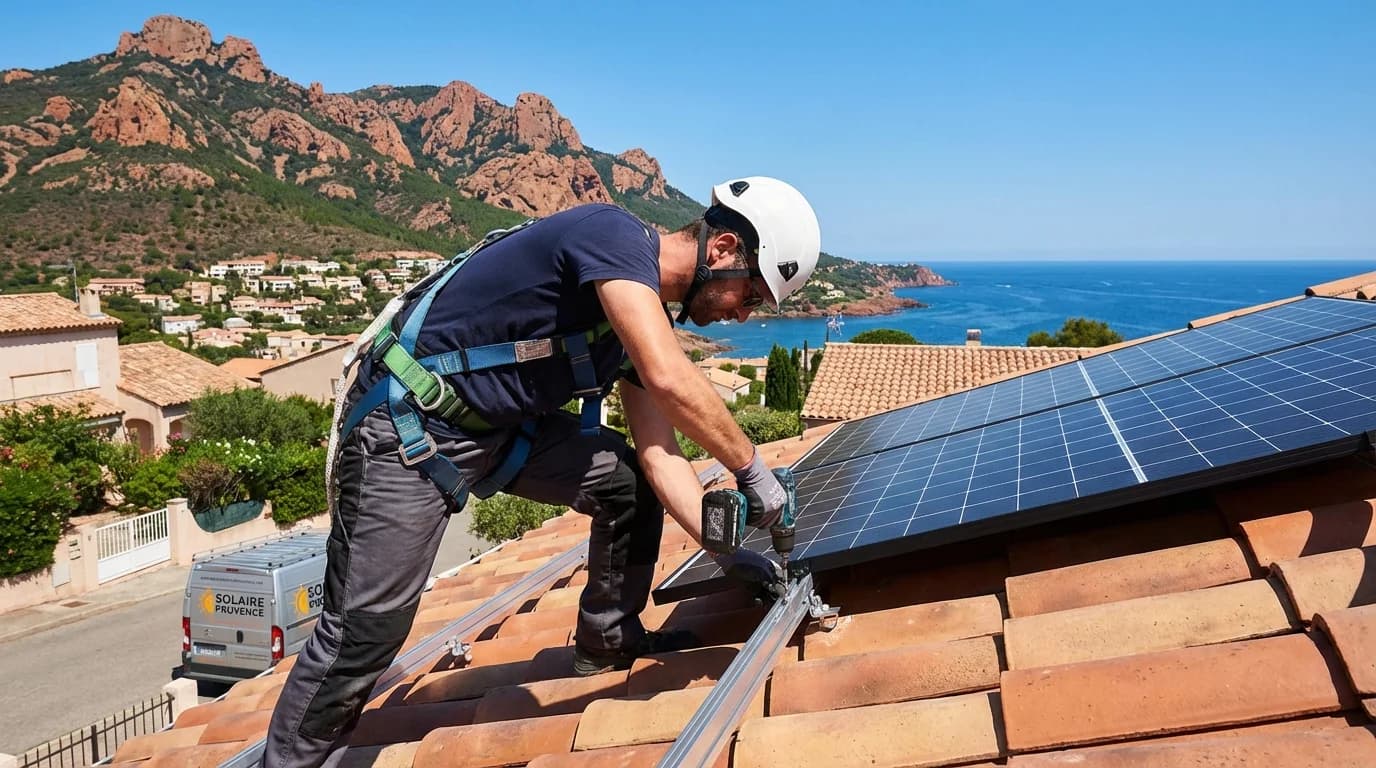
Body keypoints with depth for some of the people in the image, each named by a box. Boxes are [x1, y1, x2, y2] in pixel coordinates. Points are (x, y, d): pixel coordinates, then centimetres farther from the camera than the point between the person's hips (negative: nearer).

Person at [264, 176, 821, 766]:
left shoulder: (649, 317, 5)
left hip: (499, 426, 9)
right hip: (406, 427, -9)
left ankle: (609, 643, 24)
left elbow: (659, 454, 4)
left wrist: (722, 549, -5)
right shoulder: (615, 234, -22)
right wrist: (751, 468, -22)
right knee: (366, 630, -8)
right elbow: (669, 380, -35)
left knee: (630, 482, 7)